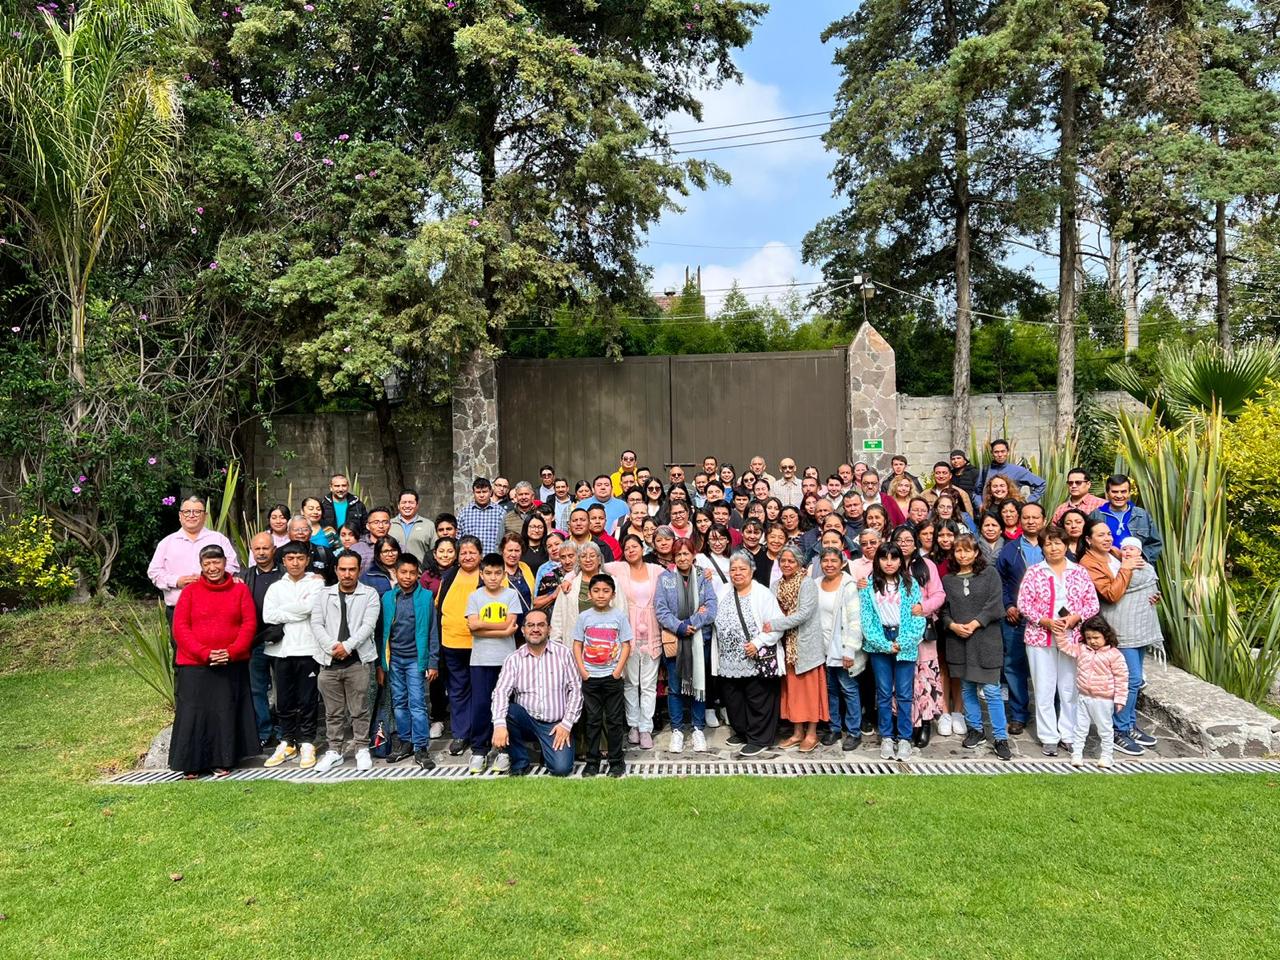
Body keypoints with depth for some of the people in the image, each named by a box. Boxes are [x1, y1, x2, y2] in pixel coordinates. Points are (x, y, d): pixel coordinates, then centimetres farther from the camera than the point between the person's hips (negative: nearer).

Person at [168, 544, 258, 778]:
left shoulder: (240, 590, 5)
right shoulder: (190, 591, 4)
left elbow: (249, 624, 0)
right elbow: (180, 627, -3)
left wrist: (232, 652, -13)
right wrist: (205, 653, -13)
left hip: (232, 665, 1)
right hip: (194, 665, 0)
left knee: (226, 713, 5)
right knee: (193, 713, 1)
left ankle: (222, 762, 16)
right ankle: (191, 764, 13)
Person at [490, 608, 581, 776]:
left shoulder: (563, 654, 0)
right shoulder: (513, 659, -1)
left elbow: (575, 689, 0)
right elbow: (501, 691, -12)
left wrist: (567, 723, -9)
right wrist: (499, 724, -29)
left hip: (555, 725, -1)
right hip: (526, 720, 2)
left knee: (561, 768, -22)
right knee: (504, 711, -28)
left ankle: (548, 749, 15)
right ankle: (520, 762, -6)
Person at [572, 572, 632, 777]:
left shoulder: (619, 615, -2)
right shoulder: (584, 617, 2)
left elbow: (626, 645, -2)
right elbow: (577, 645, 4)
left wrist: (618, 671, -10)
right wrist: (582, 670, -6)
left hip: (612, 676, -1)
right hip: (589, 677, 1)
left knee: (614, 720, 4)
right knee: (592, 720, 8)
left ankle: (616, 761, 15)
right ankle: (592, 762, 17)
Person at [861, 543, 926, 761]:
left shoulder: (911, 584, 2)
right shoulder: (869, 586, 2)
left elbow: (918, 616, -3)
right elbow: (866, 619, -2)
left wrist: (903, 643, -12)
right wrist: (885, 644, -10)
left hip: (905, 645, -1)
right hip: (879, 645, 1)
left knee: (904, 694, 2)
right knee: (884, 693, 8)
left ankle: (904, 738, 12)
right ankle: (886, 737, 17)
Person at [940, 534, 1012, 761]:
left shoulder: (989, 573, 2)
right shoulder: (947, 579, 10)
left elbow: (995, 604, -5)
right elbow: (943, 610, 8)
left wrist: (975, 623, -13)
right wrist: (953, 625, -10)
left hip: (985, 639, -3)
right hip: (958, 641, 3)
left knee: (991, 690, -4)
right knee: (966, 688, 11)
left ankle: (1000, 737, 3)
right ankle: (975, 729, 25)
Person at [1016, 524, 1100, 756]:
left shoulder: (1080, 572, 5)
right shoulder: (1034, 572, 0)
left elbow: (1092, 604, 4)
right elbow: (1023, 603, -5)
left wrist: (1074, 618, -13)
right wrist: (1046, 621, -16)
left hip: (1072, 638, 2)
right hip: (1041, 638, -1)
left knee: (1070, 689, 9)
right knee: (1044, 690, 4)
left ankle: (1068, 735, 22)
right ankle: (1048, 737, 14)